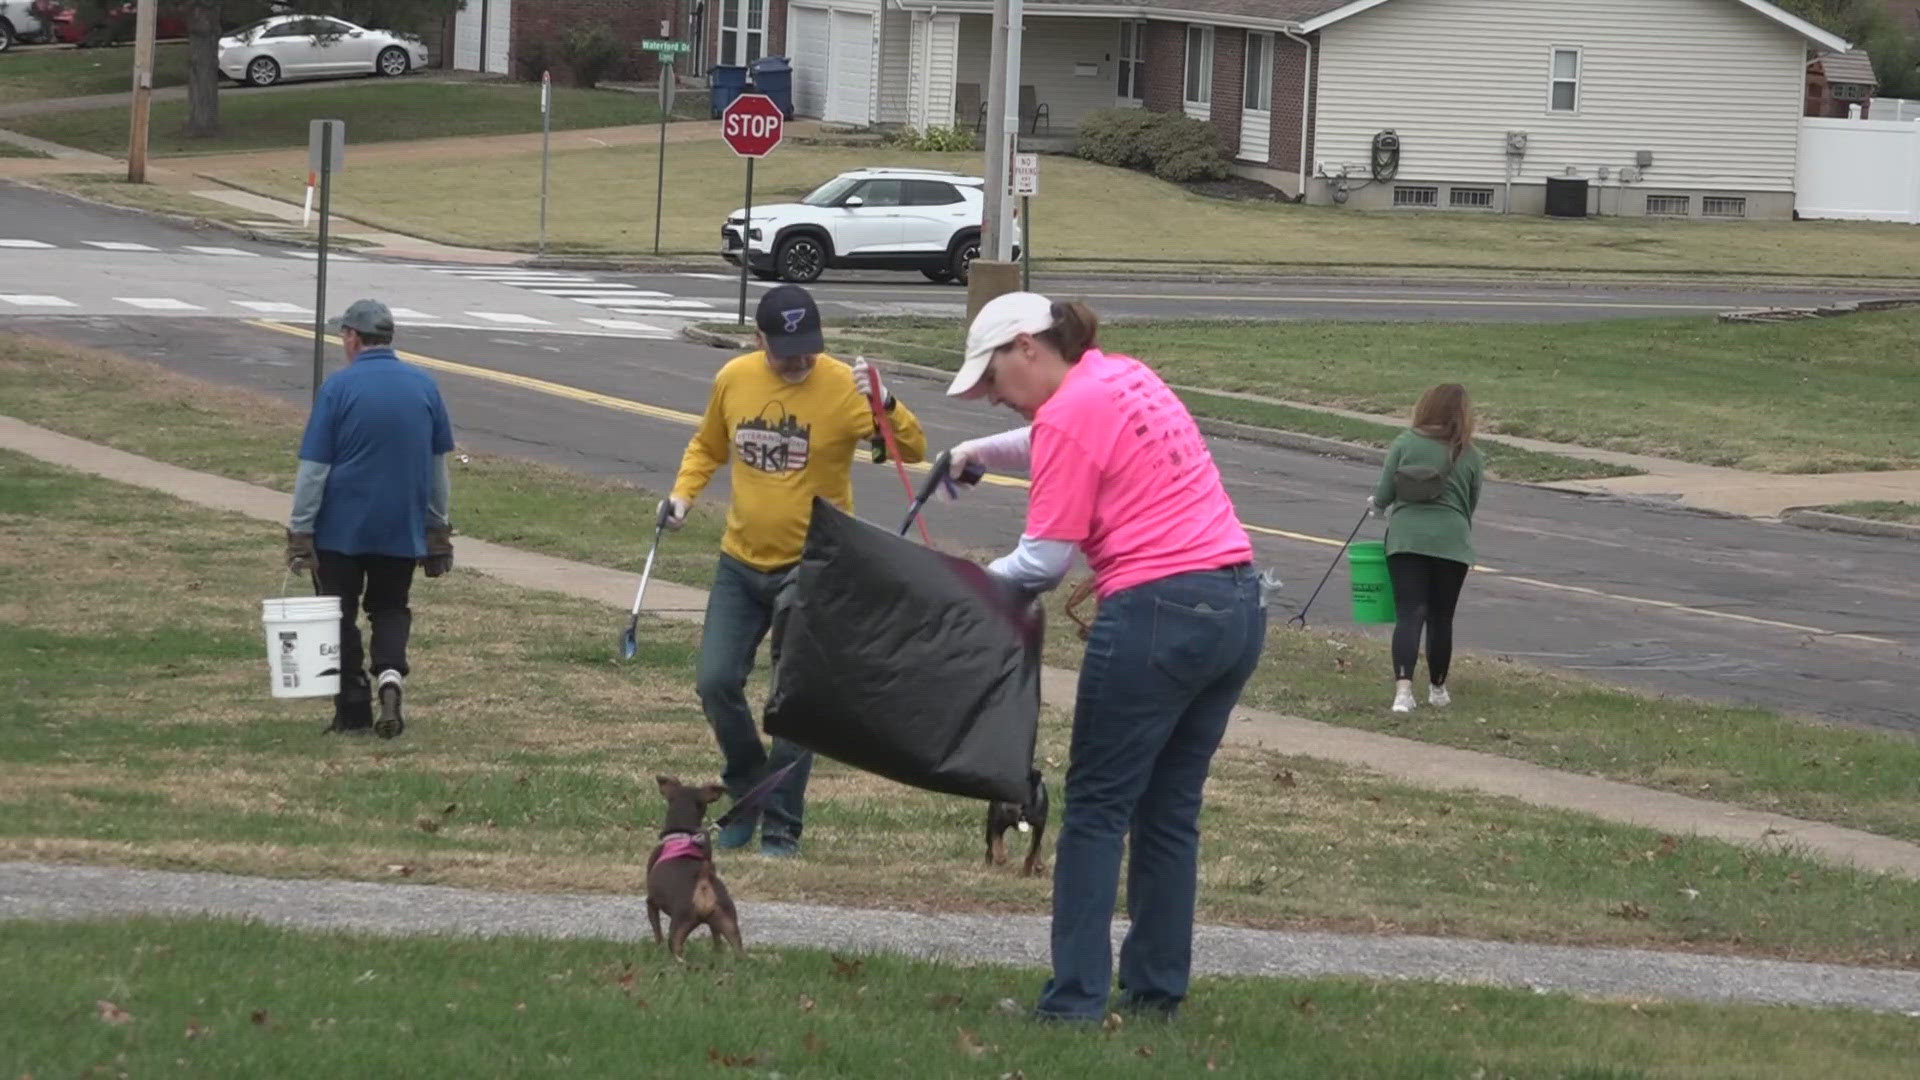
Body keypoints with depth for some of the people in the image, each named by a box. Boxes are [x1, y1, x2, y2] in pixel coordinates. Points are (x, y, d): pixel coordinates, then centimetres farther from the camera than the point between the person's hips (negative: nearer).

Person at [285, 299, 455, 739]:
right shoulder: (424, 386, 2)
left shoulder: (339, 387, -11)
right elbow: (438, 464, 9)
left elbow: (314, 467, -11)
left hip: (341, 528, -3)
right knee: (390, 608, 17)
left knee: (340, 617, 8)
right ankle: (390, 673, -9)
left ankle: (353, 712, 8)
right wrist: (438, 529, 18)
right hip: (403, 529, 4)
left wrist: (299, 531, -6)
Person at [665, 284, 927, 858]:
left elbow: (913, 450, -25)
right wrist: (683, 493, 1)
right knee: (716, 683, -1)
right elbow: (708, 445, 17)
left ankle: (781, 828, 10)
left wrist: (883, 403, -42)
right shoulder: (733, 380, -2)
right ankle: (748, 793, 22)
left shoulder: (842, 386, -16)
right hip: (741, 566, 4)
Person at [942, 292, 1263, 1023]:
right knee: (1171, 810, 14)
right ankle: (1157, 989, 16)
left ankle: (1076, 999, -3)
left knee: (1097, 809, -1)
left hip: (1158, 613, -9)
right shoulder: (1128, 378, 17)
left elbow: (1045, 559, -10)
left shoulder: (1067, 413, -8)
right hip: (1239, 605, 9)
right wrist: (979, 453, 36)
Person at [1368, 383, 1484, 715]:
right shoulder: (1469, 455, 4)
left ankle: (1403, 687, -23)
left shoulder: (1405, 443, 0)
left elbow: (1382, 496, 1)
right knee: (1441, 618, 14)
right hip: (1452, 542, 1)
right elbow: (1471, 504, 13)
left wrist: (1377, 505, 23)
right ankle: (1437, 688, 27)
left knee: (1409, 615, -5)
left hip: (1406, 537, -1)